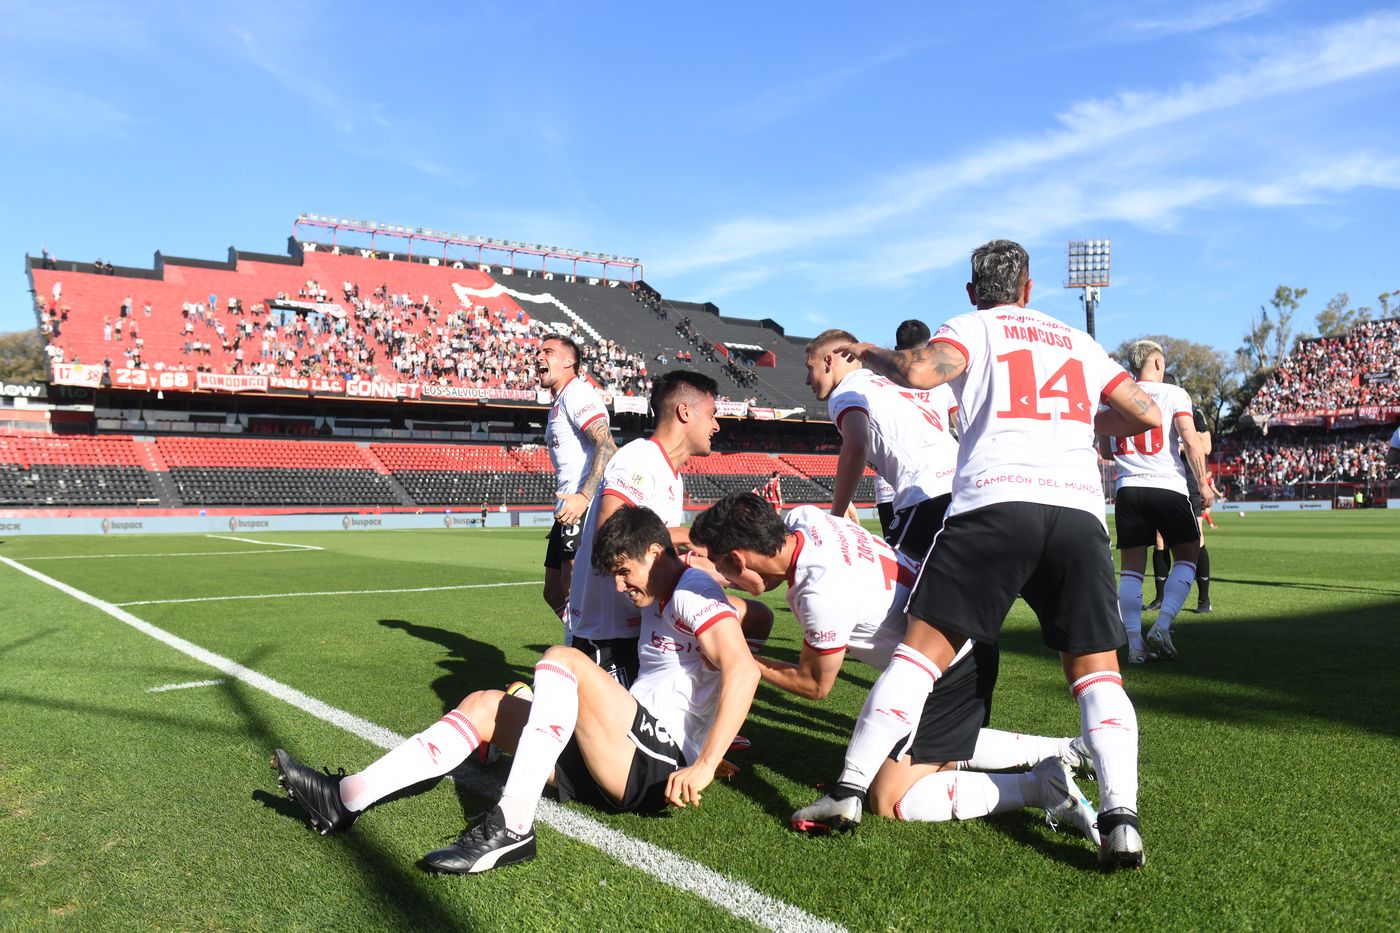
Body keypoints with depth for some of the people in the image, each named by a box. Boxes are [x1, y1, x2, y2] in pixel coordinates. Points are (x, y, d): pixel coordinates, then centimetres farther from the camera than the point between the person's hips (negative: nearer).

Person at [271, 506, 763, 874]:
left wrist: (704, 766, -30)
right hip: (631, 758, 10)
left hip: (659, 769, -10)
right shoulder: (658, 602, 19)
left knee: (562, 659, -27)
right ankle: (346, 798, -2)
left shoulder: (694, 593, -12)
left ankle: (512, 826, -30)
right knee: (483, 705, 3)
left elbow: (743, 670, -25)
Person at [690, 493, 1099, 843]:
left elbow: (814, 685, -12)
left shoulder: (823, 594, -31)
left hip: (952, 668, -9)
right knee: (944, 754, 30)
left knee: (891, 802, -6)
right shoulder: (802, 518, -10)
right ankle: (1068, 751, 30)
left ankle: (1040, 786, -6)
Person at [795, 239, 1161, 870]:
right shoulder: (1078, 342, 27)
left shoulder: (971, 327, 15)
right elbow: (1146, 415, 26)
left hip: (995, 499, -3)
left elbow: (918, 372, -7)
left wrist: (870, 354, 13)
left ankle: (850, 787, -2)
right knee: (1096, 669, 10)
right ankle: (1120, 815, -6)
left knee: (924, 646, 0)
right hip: (1080, 507, 3)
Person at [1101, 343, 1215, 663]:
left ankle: (1135, 645, 1)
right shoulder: (1174, 394, 0)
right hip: (1168, 487, -3)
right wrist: (1203, 484, -1)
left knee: (1131, 568, 5)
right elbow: (1192, 443, -10)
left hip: (1128, 489, 3)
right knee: (1186, 557, 14)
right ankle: (1162, 627, 1)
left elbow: (1106, 452, 16)